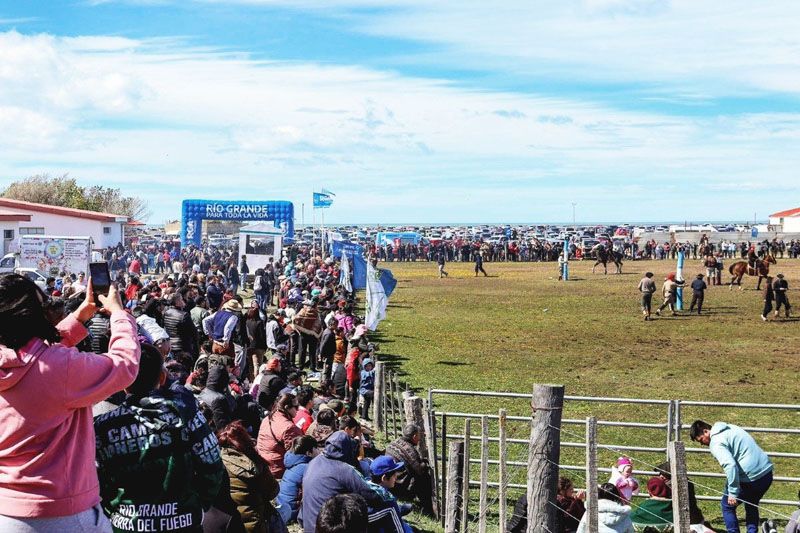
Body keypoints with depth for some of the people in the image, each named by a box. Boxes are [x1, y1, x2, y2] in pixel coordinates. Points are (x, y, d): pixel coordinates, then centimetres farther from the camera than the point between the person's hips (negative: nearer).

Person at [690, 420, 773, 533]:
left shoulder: (716, 443, -11)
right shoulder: (730, 427, 16)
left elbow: (730, 465, -25)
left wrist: (732, 493, -21)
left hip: (750, 477, -9)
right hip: (767, 472, 9)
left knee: (728, 506, 11)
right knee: (751, 506, 28)